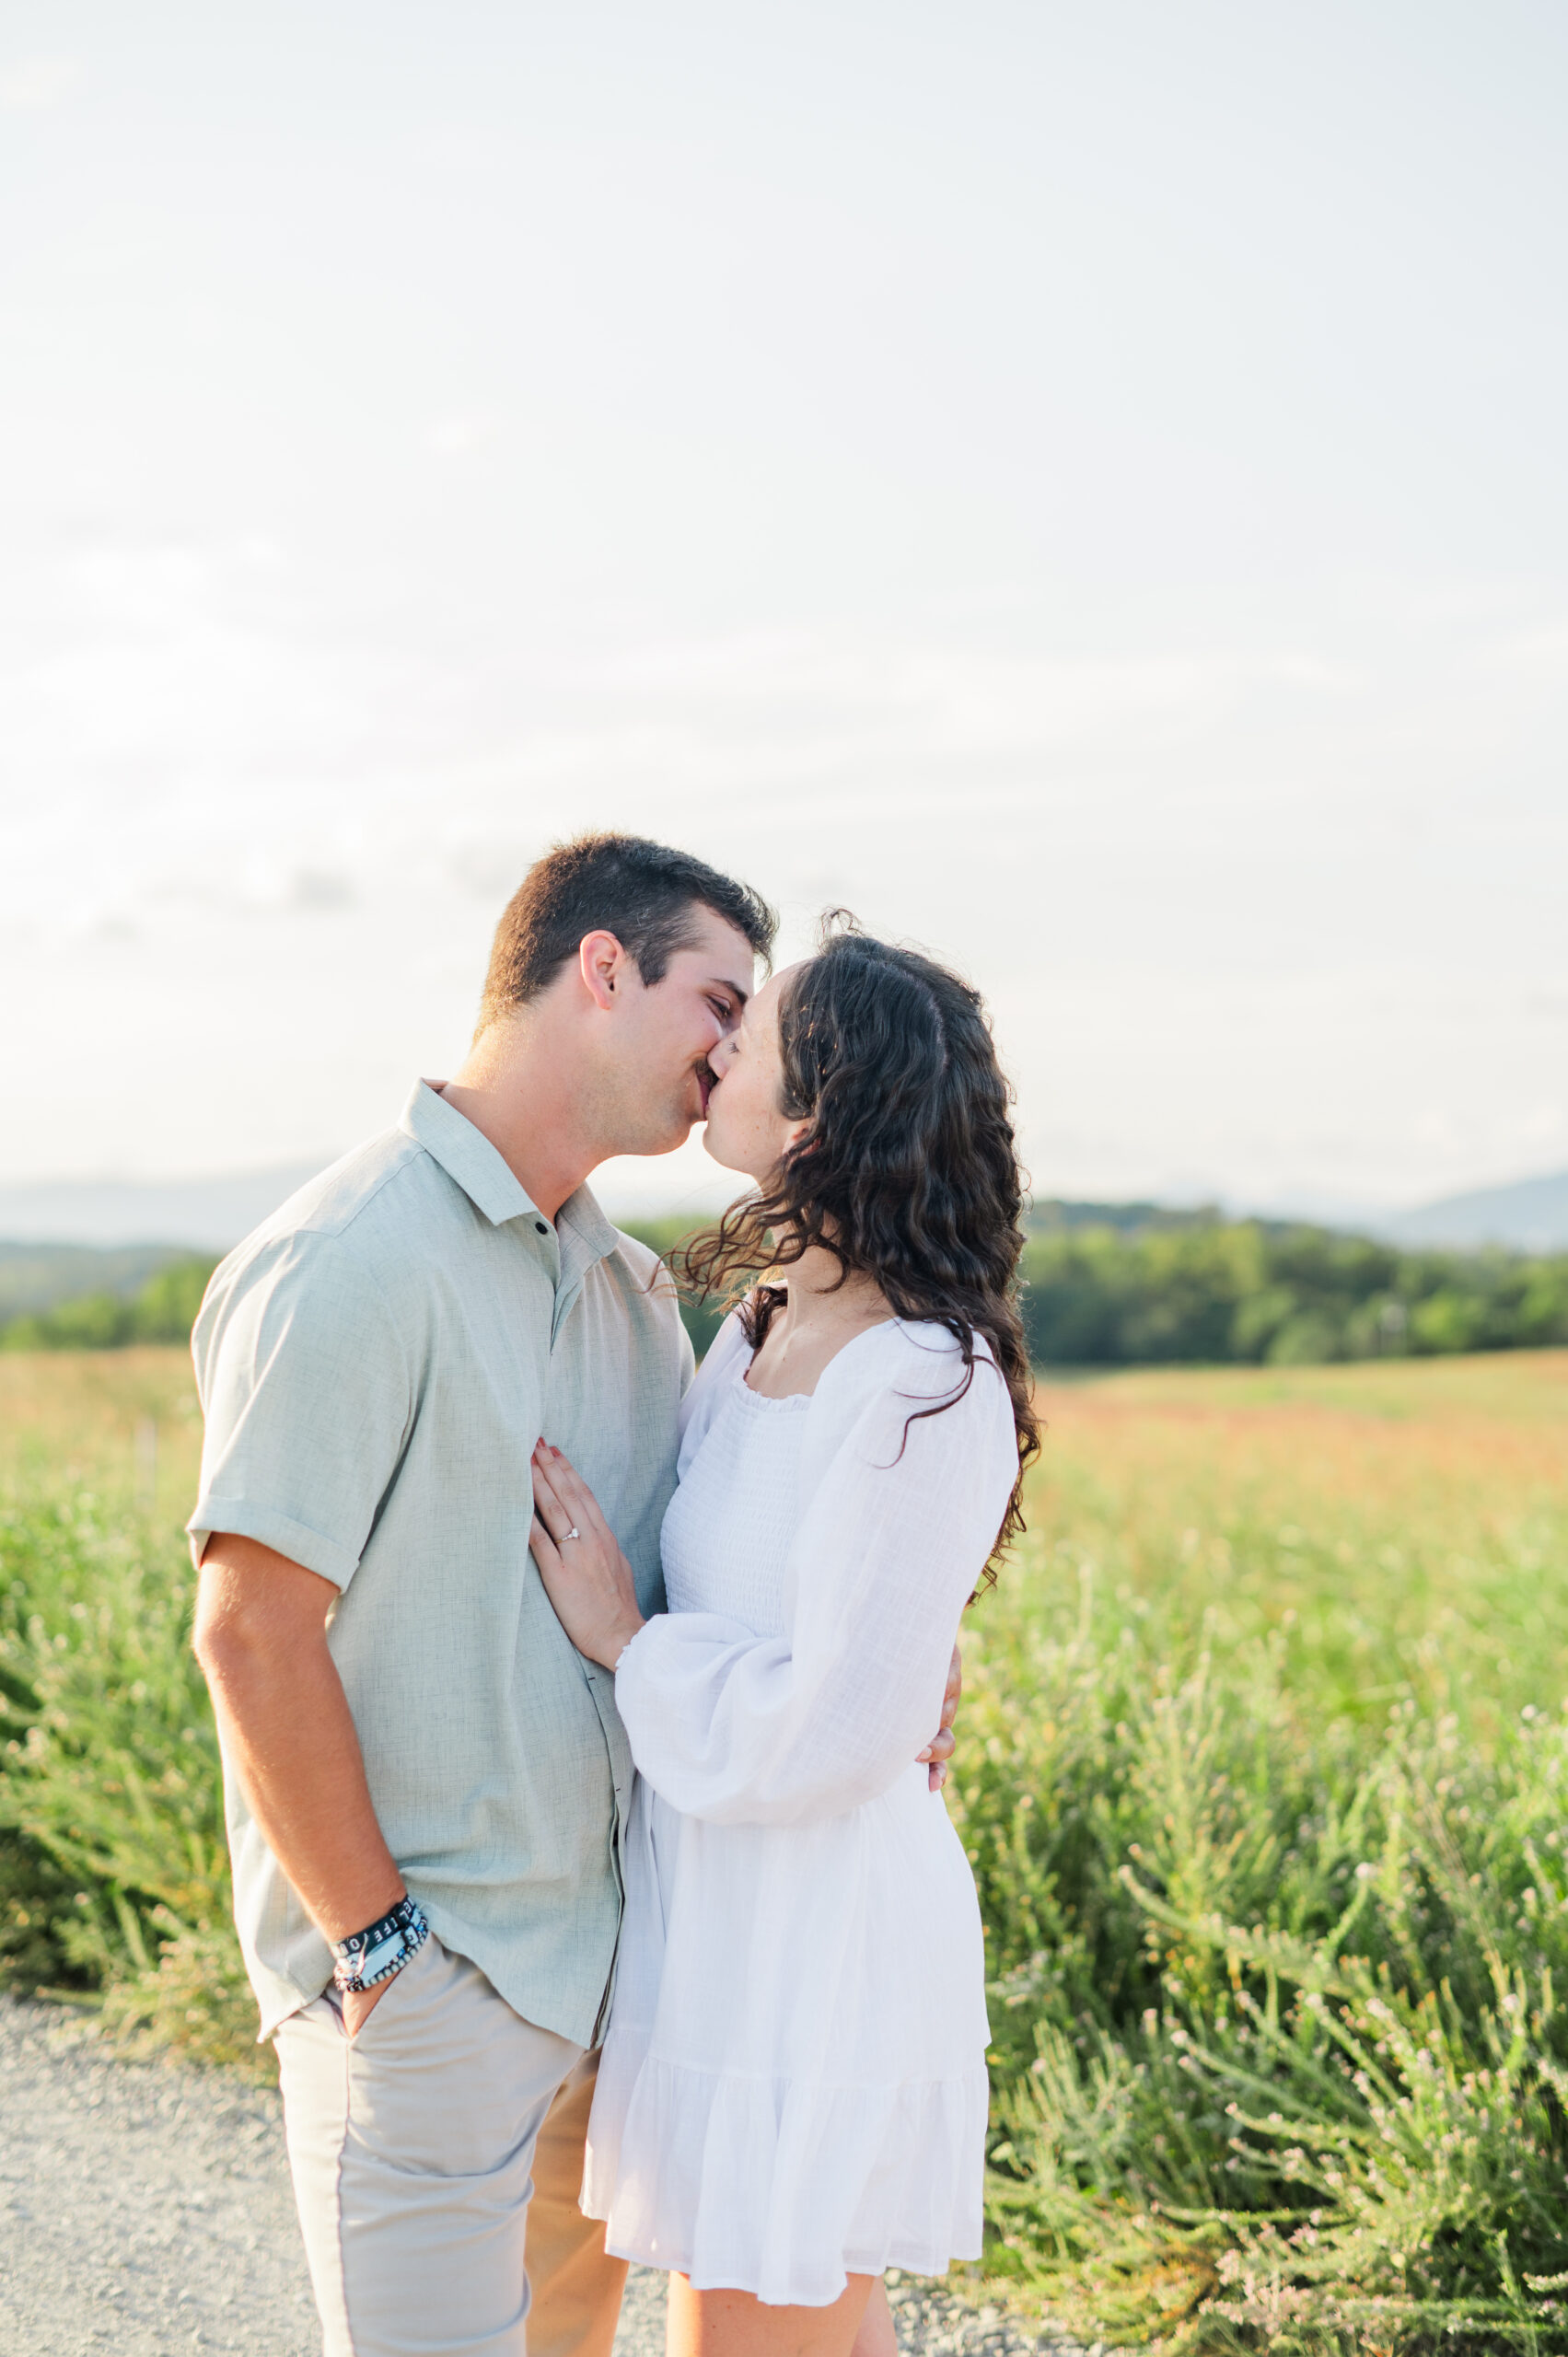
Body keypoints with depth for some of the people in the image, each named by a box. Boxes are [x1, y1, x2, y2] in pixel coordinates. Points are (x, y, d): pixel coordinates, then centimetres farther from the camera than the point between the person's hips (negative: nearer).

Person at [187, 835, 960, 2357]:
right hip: (422, 1990, -8)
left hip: (595, 1951, 9)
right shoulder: (355, 1262, -17)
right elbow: (252, 1626, -20)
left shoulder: (625, 1286, 12)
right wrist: (379, 1946, -17)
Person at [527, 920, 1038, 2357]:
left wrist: (624, 1640, -13)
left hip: (822, 1928, -9)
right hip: (729, 1911, 9)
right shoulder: (763, 1336, 6)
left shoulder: (927, 1391, -21)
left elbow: (831, 1730, -22)